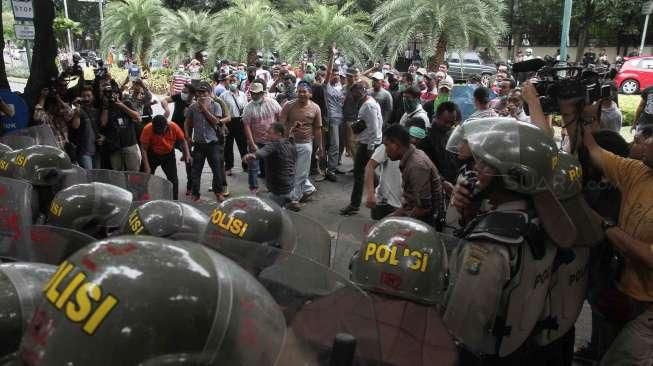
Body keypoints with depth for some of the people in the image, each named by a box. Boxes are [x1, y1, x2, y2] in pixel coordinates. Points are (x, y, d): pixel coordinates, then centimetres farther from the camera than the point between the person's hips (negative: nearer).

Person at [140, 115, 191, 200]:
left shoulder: (174, 127, -22)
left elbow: (182, 141, -5)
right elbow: (144, 149, -20)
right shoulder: (147, 129, -26)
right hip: (152, 155, -1)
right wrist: (146, 166, -25)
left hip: (168, 155, 1)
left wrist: (187, 155, -17)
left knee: (173, 179, -2)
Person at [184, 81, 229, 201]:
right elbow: (187, 124, 12)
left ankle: (219, 192, 21)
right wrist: (187, 136, 2)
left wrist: (204, 109, -14)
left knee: (217, 168, 3)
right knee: (195, 170, 5)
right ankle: (195, 194, 17)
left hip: (213, 142, -1)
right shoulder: (192, 107, 3)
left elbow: (215, 121, -13)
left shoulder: (215, 106, -2)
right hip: (198, 143, 2)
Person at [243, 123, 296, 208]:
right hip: (290, 188, 9)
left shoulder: (274, 145, -18)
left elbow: (263, 151, -40)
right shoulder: (291, 146, 10)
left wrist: (253, 155, -59)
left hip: (279, 191, -9)